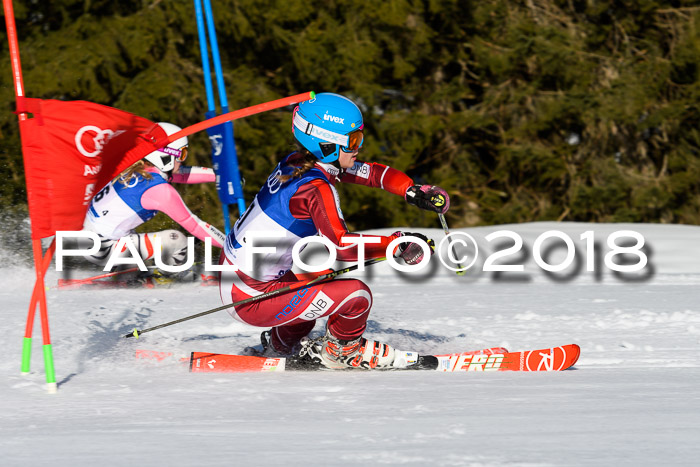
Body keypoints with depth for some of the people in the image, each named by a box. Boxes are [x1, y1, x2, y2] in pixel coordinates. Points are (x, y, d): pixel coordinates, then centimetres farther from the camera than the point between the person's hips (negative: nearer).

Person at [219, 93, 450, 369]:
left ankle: (282, 345, 36)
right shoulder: (315, 188, -22)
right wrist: (399, 245, -25)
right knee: (357, 295, -12)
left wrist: (413, 192, 0)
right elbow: (344, 246, -31)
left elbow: (370, 172, 11)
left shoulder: (298, 162, 4)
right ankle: (341, 350, 15)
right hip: (251, 300, -9)